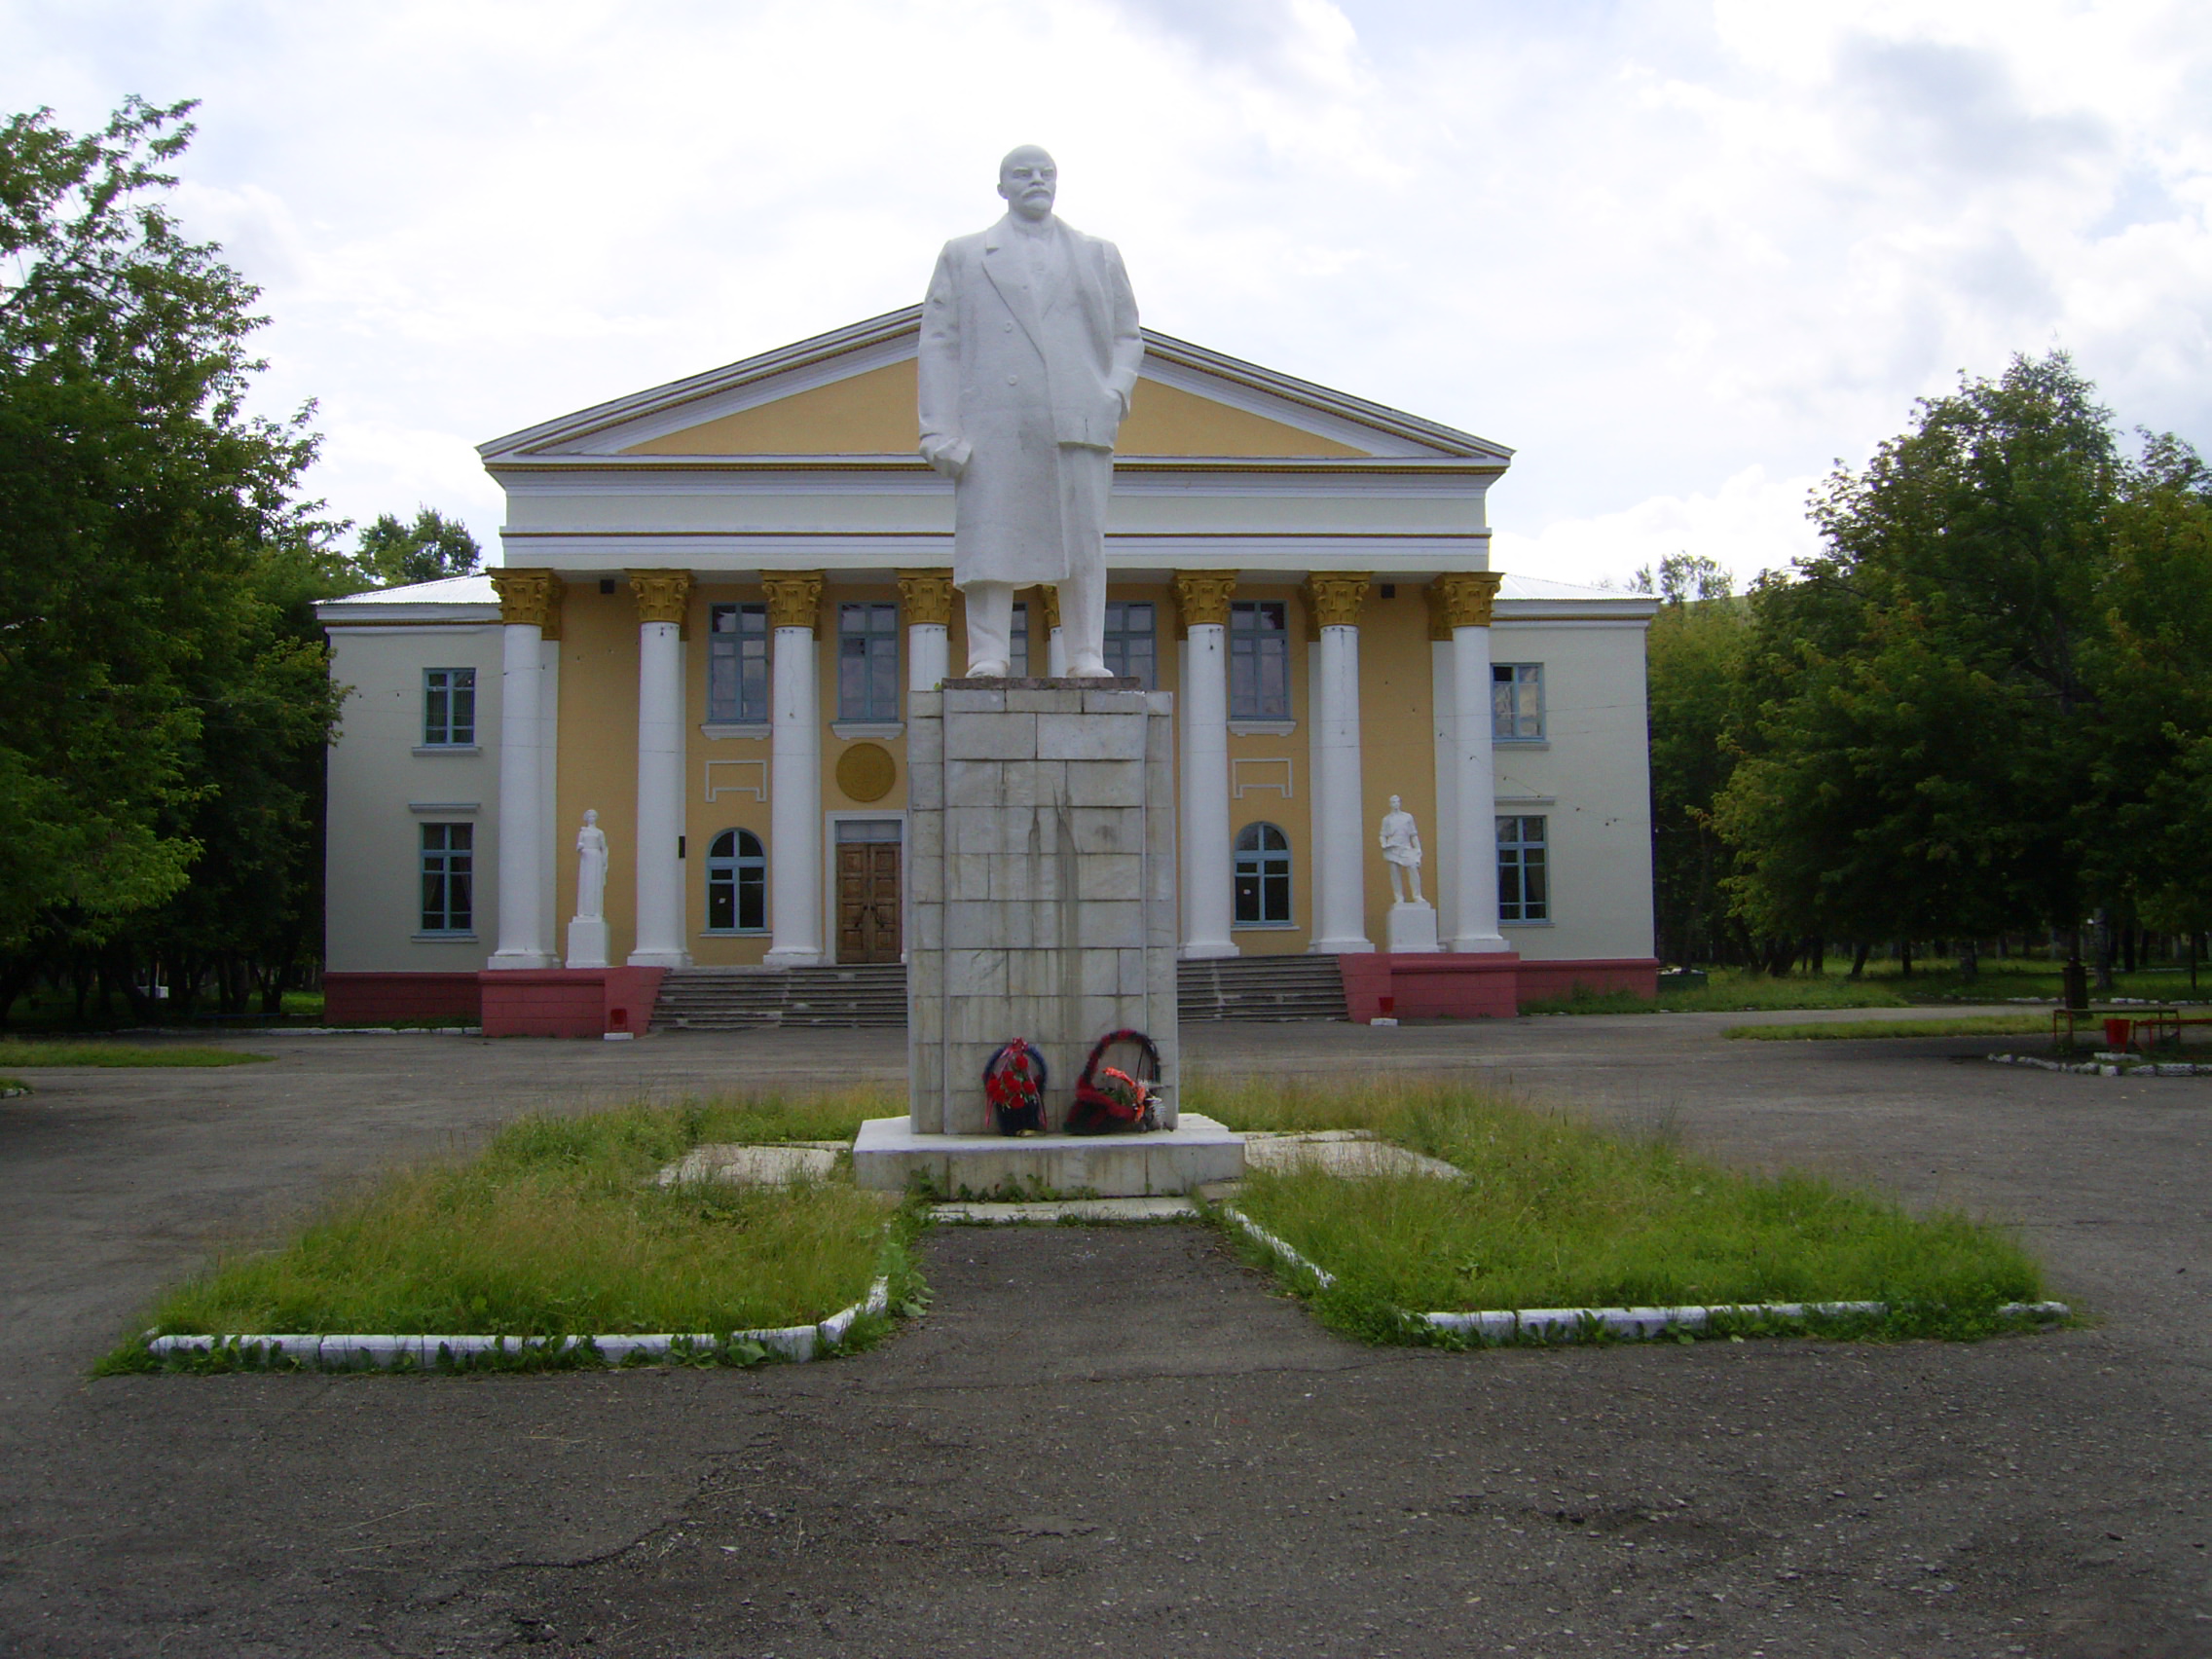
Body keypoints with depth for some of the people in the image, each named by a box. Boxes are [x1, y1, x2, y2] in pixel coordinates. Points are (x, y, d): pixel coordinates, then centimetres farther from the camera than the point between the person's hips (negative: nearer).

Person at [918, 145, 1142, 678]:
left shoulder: (1100, 255, 23)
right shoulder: (963, 255, 18)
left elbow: (1127, 336, 21)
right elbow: (939, 344, 9)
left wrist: (1117, 390, -1)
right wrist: (939, 430, -3)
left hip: (1078, 423, 1)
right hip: (993, 428, -1)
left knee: (1084, 540, -3)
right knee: (988, 540, -7)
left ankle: (1087, 658, 1)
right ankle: (987, 659, -5)